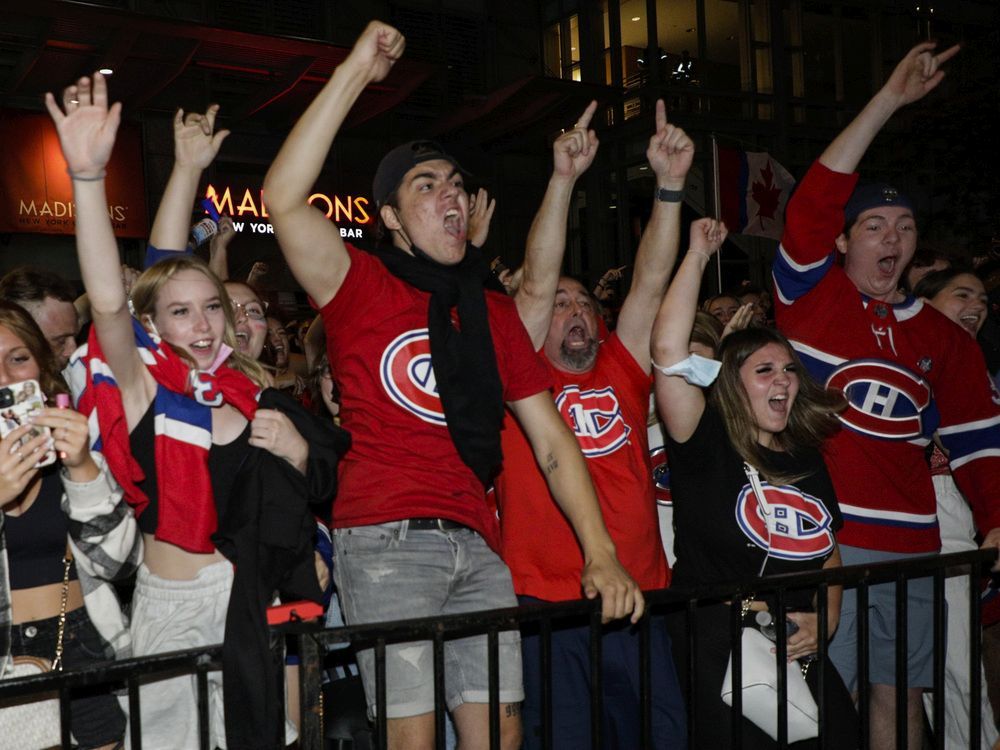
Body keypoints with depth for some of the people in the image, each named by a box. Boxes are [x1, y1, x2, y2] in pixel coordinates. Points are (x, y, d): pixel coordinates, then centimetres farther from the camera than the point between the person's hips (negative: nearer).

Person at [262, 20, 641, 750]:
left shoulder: (493, 311, 15)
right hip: (386, 541, -4)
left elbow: (553, 442, 12)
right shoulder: (361, 287, 2)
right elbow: (284, 199, -17)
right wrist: (357, 70, -15)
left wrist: (602, 553, 3)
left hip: (477, 545, 4)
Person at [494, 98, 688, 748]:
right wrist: (564, 178, -12)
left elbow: (651, 282, 4)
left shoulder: (623, 374, 12)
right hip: (546, 603, -3)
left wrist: (670, 184, -3)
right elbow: (537, 282, -6)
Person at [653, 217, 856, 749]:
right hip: (718, 649, -6)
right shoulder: (707, 444, -5)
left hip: (800, 650, 6)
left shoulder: (807, 459, 14)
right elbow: (669, 354, -18)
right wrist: (698, 257, -14)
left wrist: (827, 619, 3)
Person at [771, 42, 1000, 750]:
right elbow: (814, 203, -12)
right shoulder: (812, 295, 1)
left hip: (909, 543, 4)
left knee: (898, 691, 12)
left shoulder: (943, 338, 13)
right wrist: (888, 101, -13)